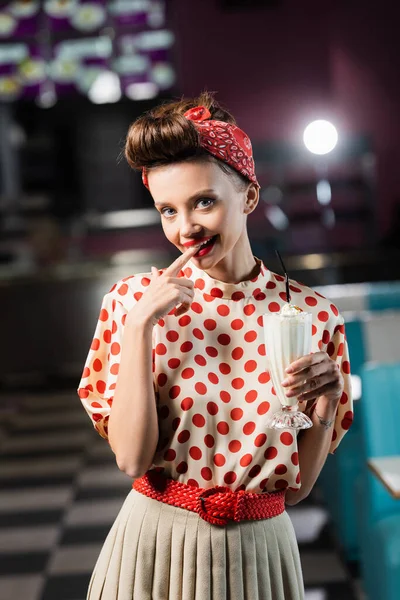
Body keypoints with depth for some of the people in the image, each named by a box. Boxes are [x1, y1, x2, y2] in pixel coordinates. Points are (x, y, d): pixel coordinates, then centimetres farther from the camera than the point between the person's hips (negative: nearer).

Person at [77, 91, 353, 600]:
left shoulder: (312, 315, -8)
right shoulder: (132, 301, -8)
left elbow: (297, 486, -2)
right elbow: (131, 458, -16)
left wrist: (323, 409, -20)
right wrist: (139, 325, -20)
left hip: (258, 547, 1)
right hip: (155, 543, 0)